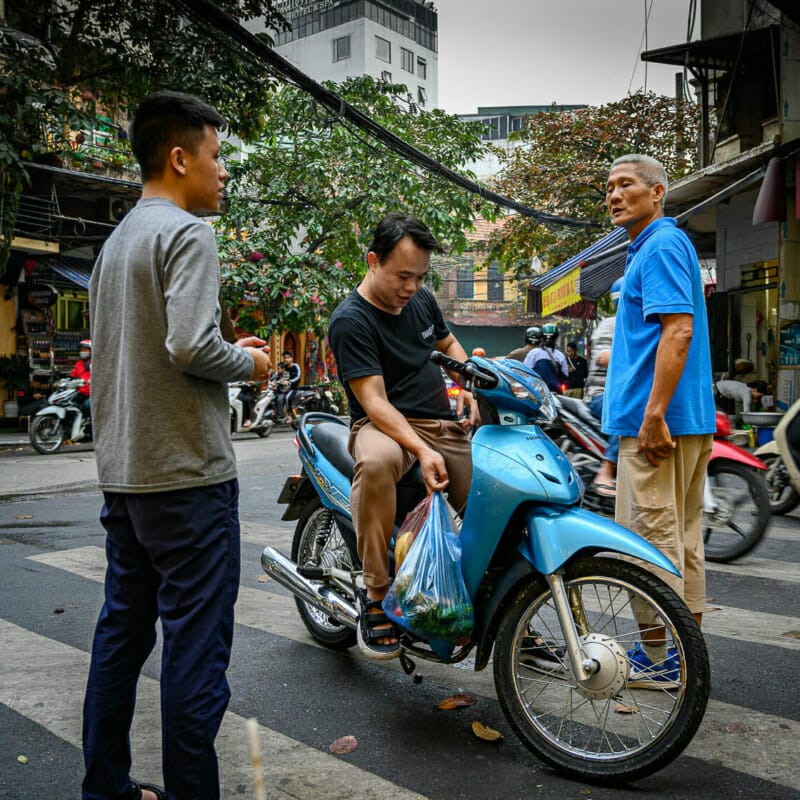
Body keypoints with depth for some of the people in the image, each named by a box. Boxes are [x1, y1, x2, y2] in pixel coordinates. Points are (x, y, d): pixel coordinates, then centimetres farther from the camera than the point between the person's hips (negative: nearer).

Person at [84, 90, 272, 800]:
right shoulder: (187, 232, -10)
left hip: (121, 474, 9)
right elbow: (192, 347, -23)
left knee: (121, 633, 16)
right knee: (196, 643, -1)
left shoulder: (116, 241, 18)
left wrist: (227, 352, 16)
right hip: (187, 474, -9)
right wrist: (248, 362, -4)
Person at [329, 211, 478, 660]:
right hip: (386, 424, -6)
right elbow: (374, 401, -19)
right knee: (376, 462, -41)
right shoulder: (351, 320, -12)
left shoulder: (422, 299, 10)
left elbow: (448, 343, 28)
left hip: (444, 422, 7)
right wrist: (421, 450, -32)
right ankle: (376, 596, -26)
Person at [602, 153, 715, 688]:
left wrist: (654, 413, -25)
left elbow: (678, 329, -21)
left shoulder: (662, 246, -9)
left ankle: (657, 658, 5)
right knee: (682, 534, 13)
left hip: (656, 420, -11)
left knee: (650, 536, -4)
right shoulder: (657, 247, 22)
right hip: (689, 420, 11)